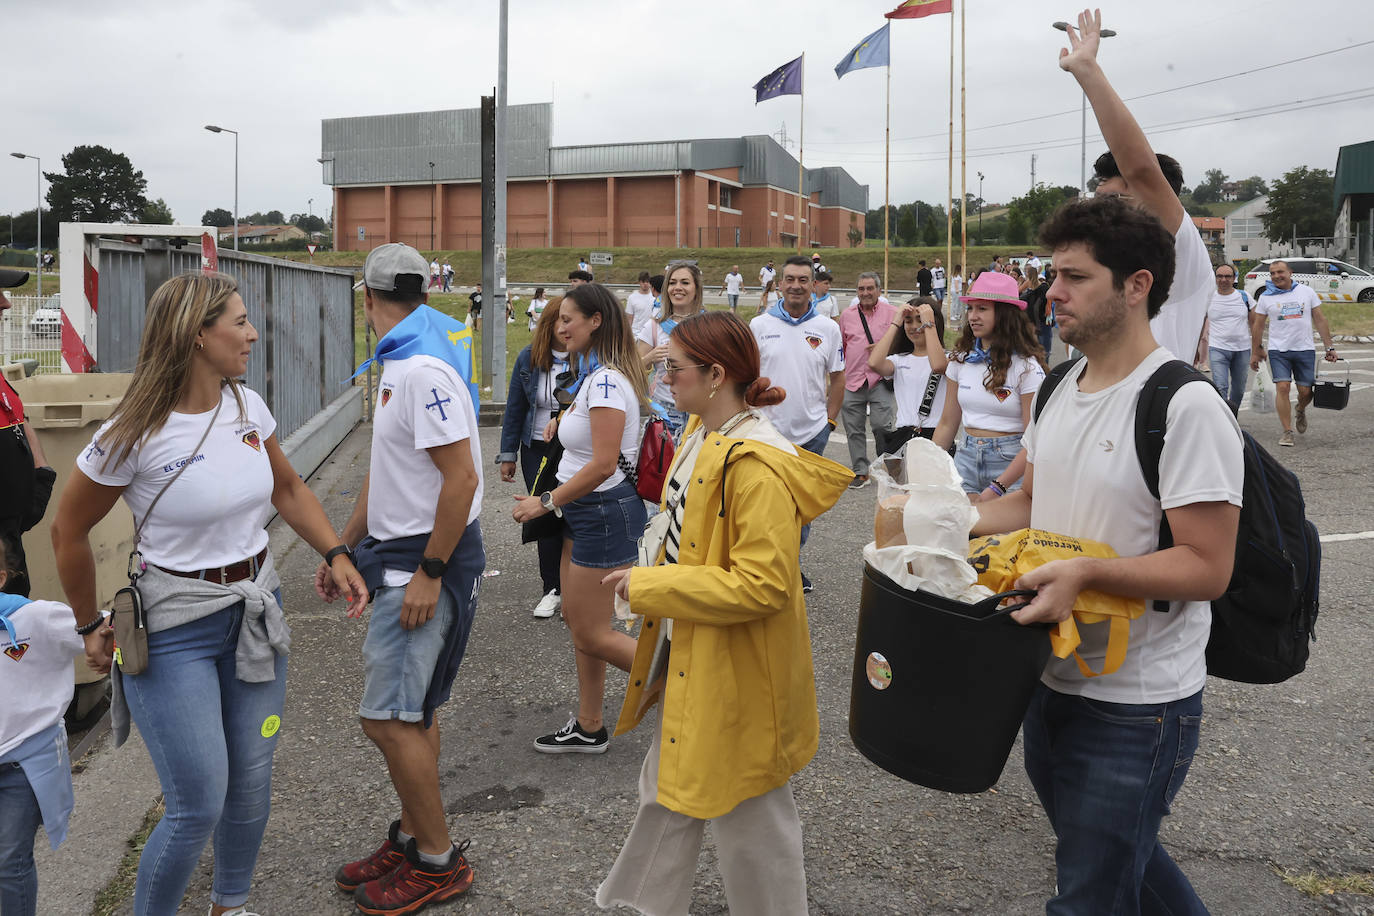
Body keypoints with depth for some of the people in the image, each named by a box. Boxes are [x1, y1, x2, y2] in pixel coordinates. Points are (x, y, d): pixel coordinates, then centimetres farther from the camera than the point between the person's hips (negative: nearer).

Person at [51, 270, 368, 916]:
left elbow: (288, 489, 15)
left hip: (256, 612, 6)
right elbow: (69, 531, -5)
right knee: (198, 808, -3)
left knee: (251, 784, 15)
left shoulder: (248, 407, -1)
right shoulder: (134, 436, -18)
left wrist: (337, 555, 3)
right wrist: (90, 627, 5)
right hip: (176, 628, -5)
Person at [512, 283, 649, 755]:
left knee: (592, 635, -1)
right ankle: (588, 728, 28)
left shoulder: (606, 381, -21)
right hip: (584, 512, 10)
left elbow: (603, 464, -26)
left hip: (605, 512, -10)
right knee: (577, 619, 16)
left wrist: (545, 502, -19)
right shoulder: (595, 375, 10)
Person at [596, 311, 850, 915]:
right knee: (668, 788, 25)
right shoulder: (703, 435, 4)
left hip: (736, 672, -10)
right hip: (686, 655, 10)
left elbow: (762, 585, -30)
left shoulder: (758, 467, -27)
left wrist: (647, 586, -23)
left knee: (749, 818, 10)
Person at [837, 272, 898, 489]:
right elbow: (840, 346, 19)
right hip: (852, 380, 3)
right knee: (854, 429, 4)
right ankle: (860, 472, 16)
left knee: (882, 425, -11)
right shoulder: (847, 314, 12)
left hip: (881, 379, -3)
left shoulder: (891, 313, 4)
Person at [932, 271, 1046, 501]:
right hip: (966, 458, 4)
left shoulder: (1027, 366, -9)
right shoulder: (961, 359, 6)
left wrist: (997, 488, -20)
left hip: (1011, 463, -4)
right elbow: (947, 424, 12)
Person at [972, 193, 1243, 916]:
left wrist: (1085, 572, -33)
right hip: (1053, 681, 8)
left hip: (1136, 708, -8)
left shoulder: (1186, 406, -20)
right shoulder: (1058, 389, 5)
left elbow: (1207, 568, -21)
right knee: (1118, 857, 27)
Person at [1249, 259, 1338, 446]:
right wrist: (1255, 352, 7)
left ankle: (1301, 410, 37)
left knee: (1306, 391, 1)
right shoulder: (1265, 297, 2)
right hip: (1278, 350, -1)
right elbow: (1258, 326, 8)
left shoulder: (1306, 292, 5)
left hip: (1305, 349, 1)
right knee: (1282, 388, -13)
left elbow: (1320, 320, 7)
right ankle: (1287, 432, -5)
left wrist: (1330, 347, 4)